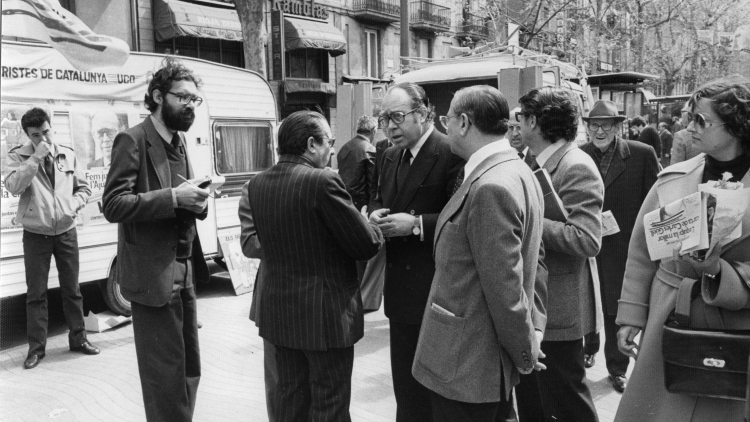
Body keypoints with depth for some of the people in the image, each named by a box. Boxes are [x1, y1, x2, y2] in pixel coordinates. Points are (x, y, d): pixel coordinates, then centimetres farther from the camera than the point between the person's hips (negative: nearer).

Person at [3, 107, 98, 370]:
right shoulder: (18, 156, -4)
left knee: (72, 289, 11)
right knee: (36, 293, 4)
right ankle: (36, 347, 15)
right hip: (36, 235, -2)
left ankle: (78, 338, 24)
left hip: (66, 232, 2)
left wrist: (73, 206, -9)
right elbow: (13, 187, -21)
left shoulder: (68, 155, 3)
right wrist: (35, 157, -23)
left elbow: (83, 188, 9)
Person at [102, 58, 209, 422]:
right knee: (166, 375, 1)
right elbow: (113, 206, -18)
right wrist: (173, 197, -25)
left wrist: (196, 201, -5)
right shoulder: (133, 140, -11)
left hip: (183, 271, 8)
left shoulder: (179, 140, 13)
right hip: (153, 274, -8)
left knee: (190, 368, 17)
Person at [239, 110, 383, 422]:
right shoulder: (323, 181, -19)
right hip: (325, 312, -6)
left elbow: (251, 243, 7)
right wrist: (374, 226, 5)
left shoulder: (256, 185, 1)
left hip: (277, 310, 7)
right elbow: (366, 245, -15)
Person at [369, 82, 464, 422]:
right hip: (401, 289, 8)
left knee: (433, 389, 7)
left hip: (434, 289, -7)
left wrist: (416, 224, -25)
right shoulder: (391, 156, 10)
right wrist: (377, 214, -2)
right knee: (405, 384, 20)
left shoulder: (451, 154, -16)